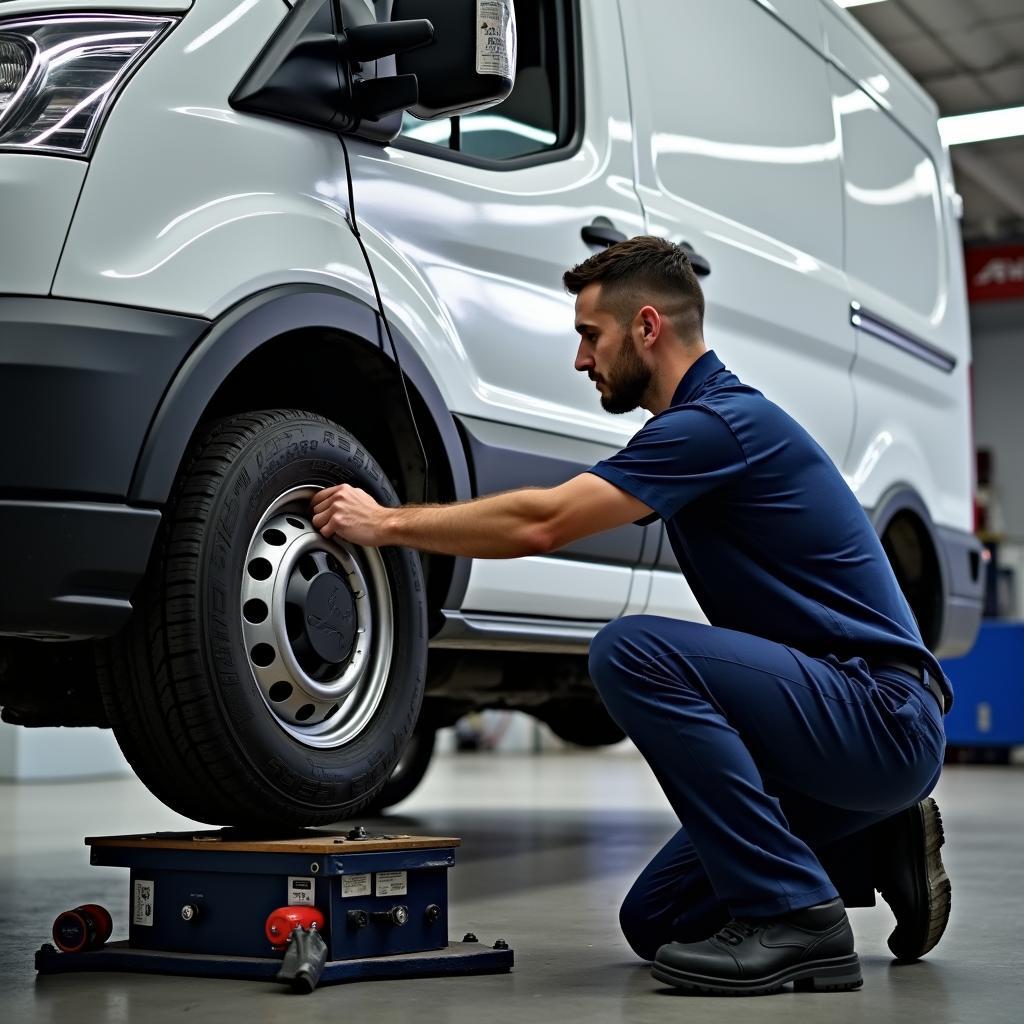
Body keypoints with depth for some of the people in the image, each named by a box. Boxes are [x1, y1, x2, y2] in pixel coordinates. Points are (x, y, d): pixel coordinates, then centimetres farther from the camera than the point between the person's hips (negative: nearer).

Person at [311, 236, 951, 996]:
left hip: (884, 716, -9)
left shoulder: (720, 420, -18)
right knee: (656, 921, 8)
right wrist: (393, 522, 13)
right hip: (840, 713, 10)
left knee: (633, 651, -29)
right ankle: (874, 850, 15)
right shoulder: (700, 422, 14)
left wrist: (388, 522, -11)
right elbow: (552, 523, 18)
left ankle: (792, 915, -20)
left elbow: (543, 523, -23)